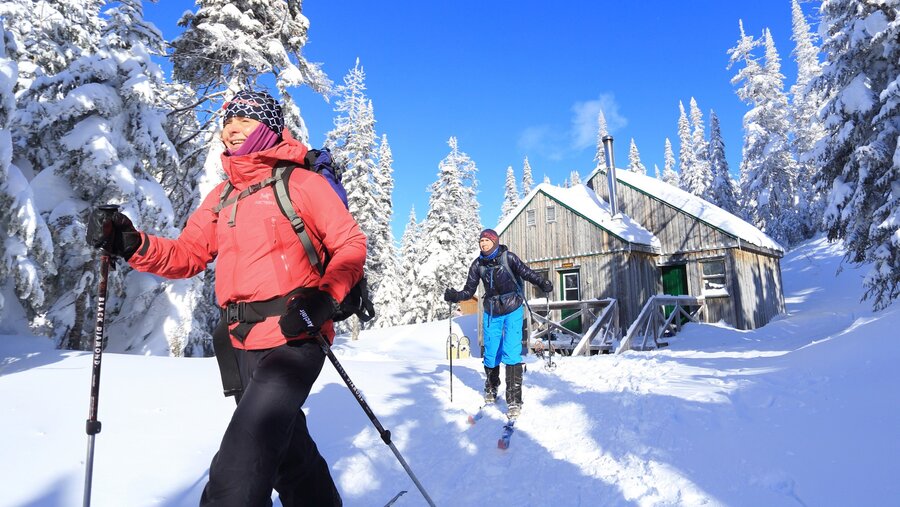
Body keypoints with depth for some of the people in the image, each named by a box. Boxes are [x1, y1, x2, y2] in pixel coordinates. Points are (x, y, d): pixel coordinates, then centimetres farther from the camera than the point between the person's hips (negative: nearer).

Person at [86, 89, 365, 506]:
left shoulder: (302, 183, -3)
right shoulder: (221, 197, 16)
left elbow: (351, 244, -7)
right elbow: (187, 255, 12)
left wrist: (323, 297, -20)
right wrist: (132, 245, -5)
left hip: (294, 336, -7)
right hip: (245, 343, 7)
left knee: (242, 460, -13)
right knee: (285, 445, 21)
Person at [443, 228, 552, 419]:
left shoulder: (508, 257, -11)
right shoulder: (478, 264, -3)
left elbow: (526, 272, -5)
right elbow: (469, 290, -2)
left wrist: (542, 283, -21)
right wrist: (455, 296, -21)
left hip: (512, 310, -3)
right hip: (491, 313, 3)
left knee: (511, 352, -12)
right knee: (491, 353, 8)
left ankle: (514, 400, -5)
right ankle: (491, 389, 35)